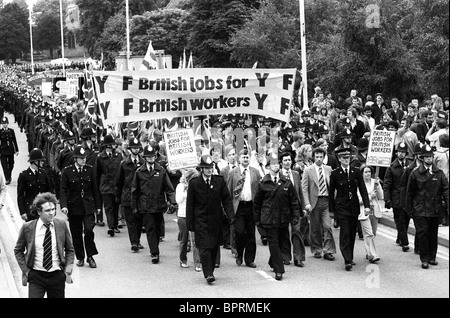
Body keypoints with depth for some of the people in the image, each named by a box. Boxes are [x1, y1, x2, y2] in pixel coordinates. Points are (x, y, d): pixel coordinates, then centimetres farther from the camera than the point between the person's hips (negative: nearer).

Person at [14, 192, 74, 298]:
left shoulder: (62, 225, -1)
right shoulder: (27, 228, -5)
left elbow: (70, 250, 9)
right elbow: (18, 251, 8)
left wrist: (68, 270, 0)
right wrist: (25, 271, 0)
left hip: (58, 276, 2)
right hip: (36, 276, -1)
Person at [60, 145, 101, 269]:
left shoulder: (90, 170, 4)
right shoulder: (67, 171, -3)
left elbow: (94, 189, 11)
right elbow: (63, 190, -5)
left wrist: (97, 206, 12)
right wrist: (63, 205, -18)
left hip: (88, 206, 1)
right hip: (74, 206, -1)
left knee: (89, 230, -13)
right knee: (76, 233, 6)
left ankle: (90, 256, 3)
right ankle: (80, 257, 21)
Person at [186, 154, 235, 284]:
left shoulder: (220, 181, 3)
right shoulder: (194, 183, -3)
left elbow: (227, 199, 4)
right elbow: (190, 204, 1)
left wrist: (231, 215, -8)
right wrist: (189, 223, -2)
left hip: (216, 220, 3)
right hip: (201, 221, -3)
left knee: (214, 247, 8)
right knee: (204, 247, -11)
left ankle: (210, 271, 21)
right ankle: (208, 274, -13)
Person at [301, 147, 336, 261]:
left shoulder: (328, 169, 9)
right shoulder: (308, 170, 1)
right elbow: (304, 188, -3)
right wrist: (307, 203, -12)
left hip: (326, 201, 1)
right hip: (314, 201, -1)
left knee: (327, 226, -6)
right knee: (315, 228, 5)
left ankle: (328, 251, -2)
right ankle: (316, 250, 19)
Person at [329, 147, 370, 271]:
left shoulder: (356, 172, 4)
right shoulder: (335, 174, -2)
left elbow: (363, 190, 4)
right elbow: (331, 192, 3)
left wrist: (367, 205, -6)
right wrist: (331, 209, 2)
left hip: (354, 206, 3)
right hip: (341, 207, -3)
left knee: (352, 233, 7)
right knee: (345, 233, -11)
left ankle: (350, 258, 20)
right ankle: (347, 261, -13)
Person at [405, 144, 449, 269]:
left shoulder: (439, 173, 5)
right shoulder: (415, 174, 0)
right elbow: (410, 192, 4)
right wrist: (409, 209, 3)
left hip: (435, 210, 2)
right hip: (420, 210, -2)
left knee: (433, 234, 10)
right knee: (422, 233, -7)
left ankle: (432, 257, 22)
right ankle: (424, 259, -1)